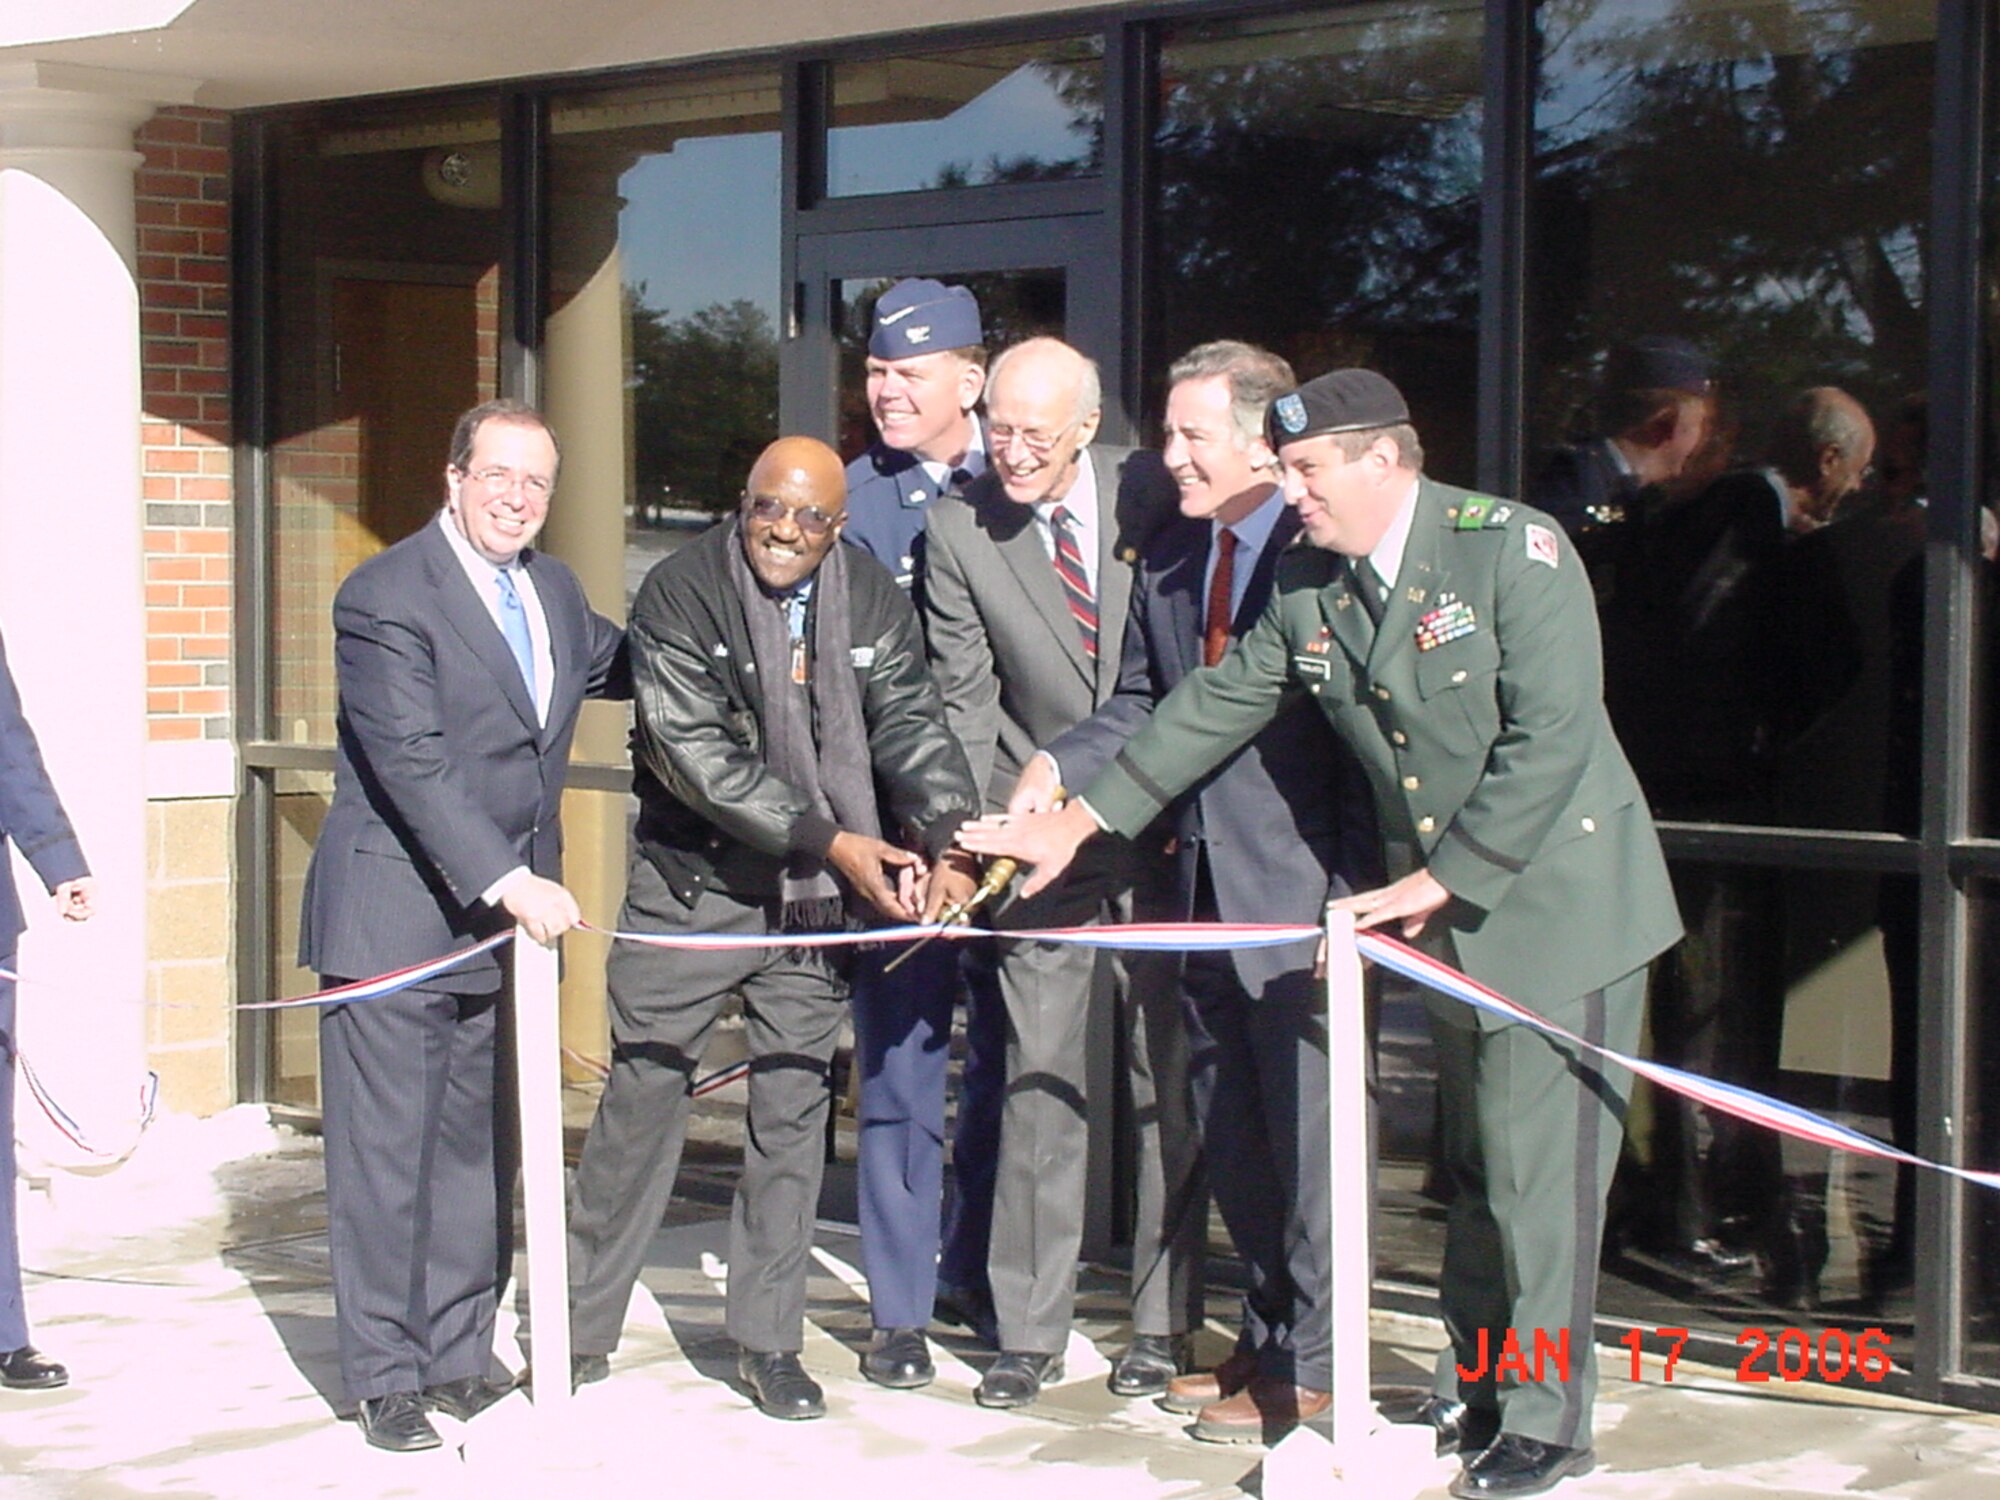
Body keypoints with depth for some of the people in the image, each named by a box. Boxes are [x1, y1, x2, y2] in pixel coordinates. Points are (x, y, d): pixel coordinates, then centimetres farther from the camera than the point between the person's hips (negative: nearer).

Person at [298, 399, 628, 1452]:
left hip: (511, 916, 7)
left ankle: (459, 1357, 21)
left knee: (480, 1153, 12)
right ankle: (387, 1377, 6)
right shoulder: (386, 596, -12)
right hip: (398, 917, -7)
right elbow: (413, 765, -20)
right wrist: (509, 882, -26)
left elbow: (612, 663, 32)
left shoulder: (553, 589, 11)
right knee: (385, 1157, -2)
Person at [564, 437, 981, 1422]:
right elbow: (697, 753, -18)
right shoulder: (680, 593, -12)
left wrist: (949, 844, -24)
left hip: (814, 898, 3)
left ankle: (768, 1341, 16)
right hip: (692, 885, -3)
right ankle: (582, 1328, 14)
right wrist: (832, 841, -22)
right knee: (642, 1093, 2)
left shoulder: (872, 601, -1)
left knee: (794, 1107, 6)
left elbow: (912, 728, -5)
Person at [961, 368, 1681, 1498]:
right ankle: (1471, 1392, 27)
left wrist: (1439, 880, -20)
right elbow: (1217, 707, 12)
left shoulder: (1514, 548, -18)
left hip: (1559, 903, -7)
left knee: (1540, 1172, -5)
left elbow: (1550, 740, -22)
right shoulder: (1308, 587, 3)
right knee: (1475, 1170, 16)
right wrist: (1081, 820, 10)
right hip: (1443, 918, 7)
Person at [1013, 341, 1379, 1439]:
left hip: (1298, 891, -8)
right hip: (1202, 886, 8)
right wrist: (1058, 764, -6)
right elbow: (1141, 704, 14)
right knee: (1229, 1130, 17)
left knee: (1306, 1128, 1)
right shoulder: (1168, 559, 10)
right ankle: (1267, 1335, 31)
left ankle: (1310, 1366, 13)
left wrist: (1355, 892, -16)